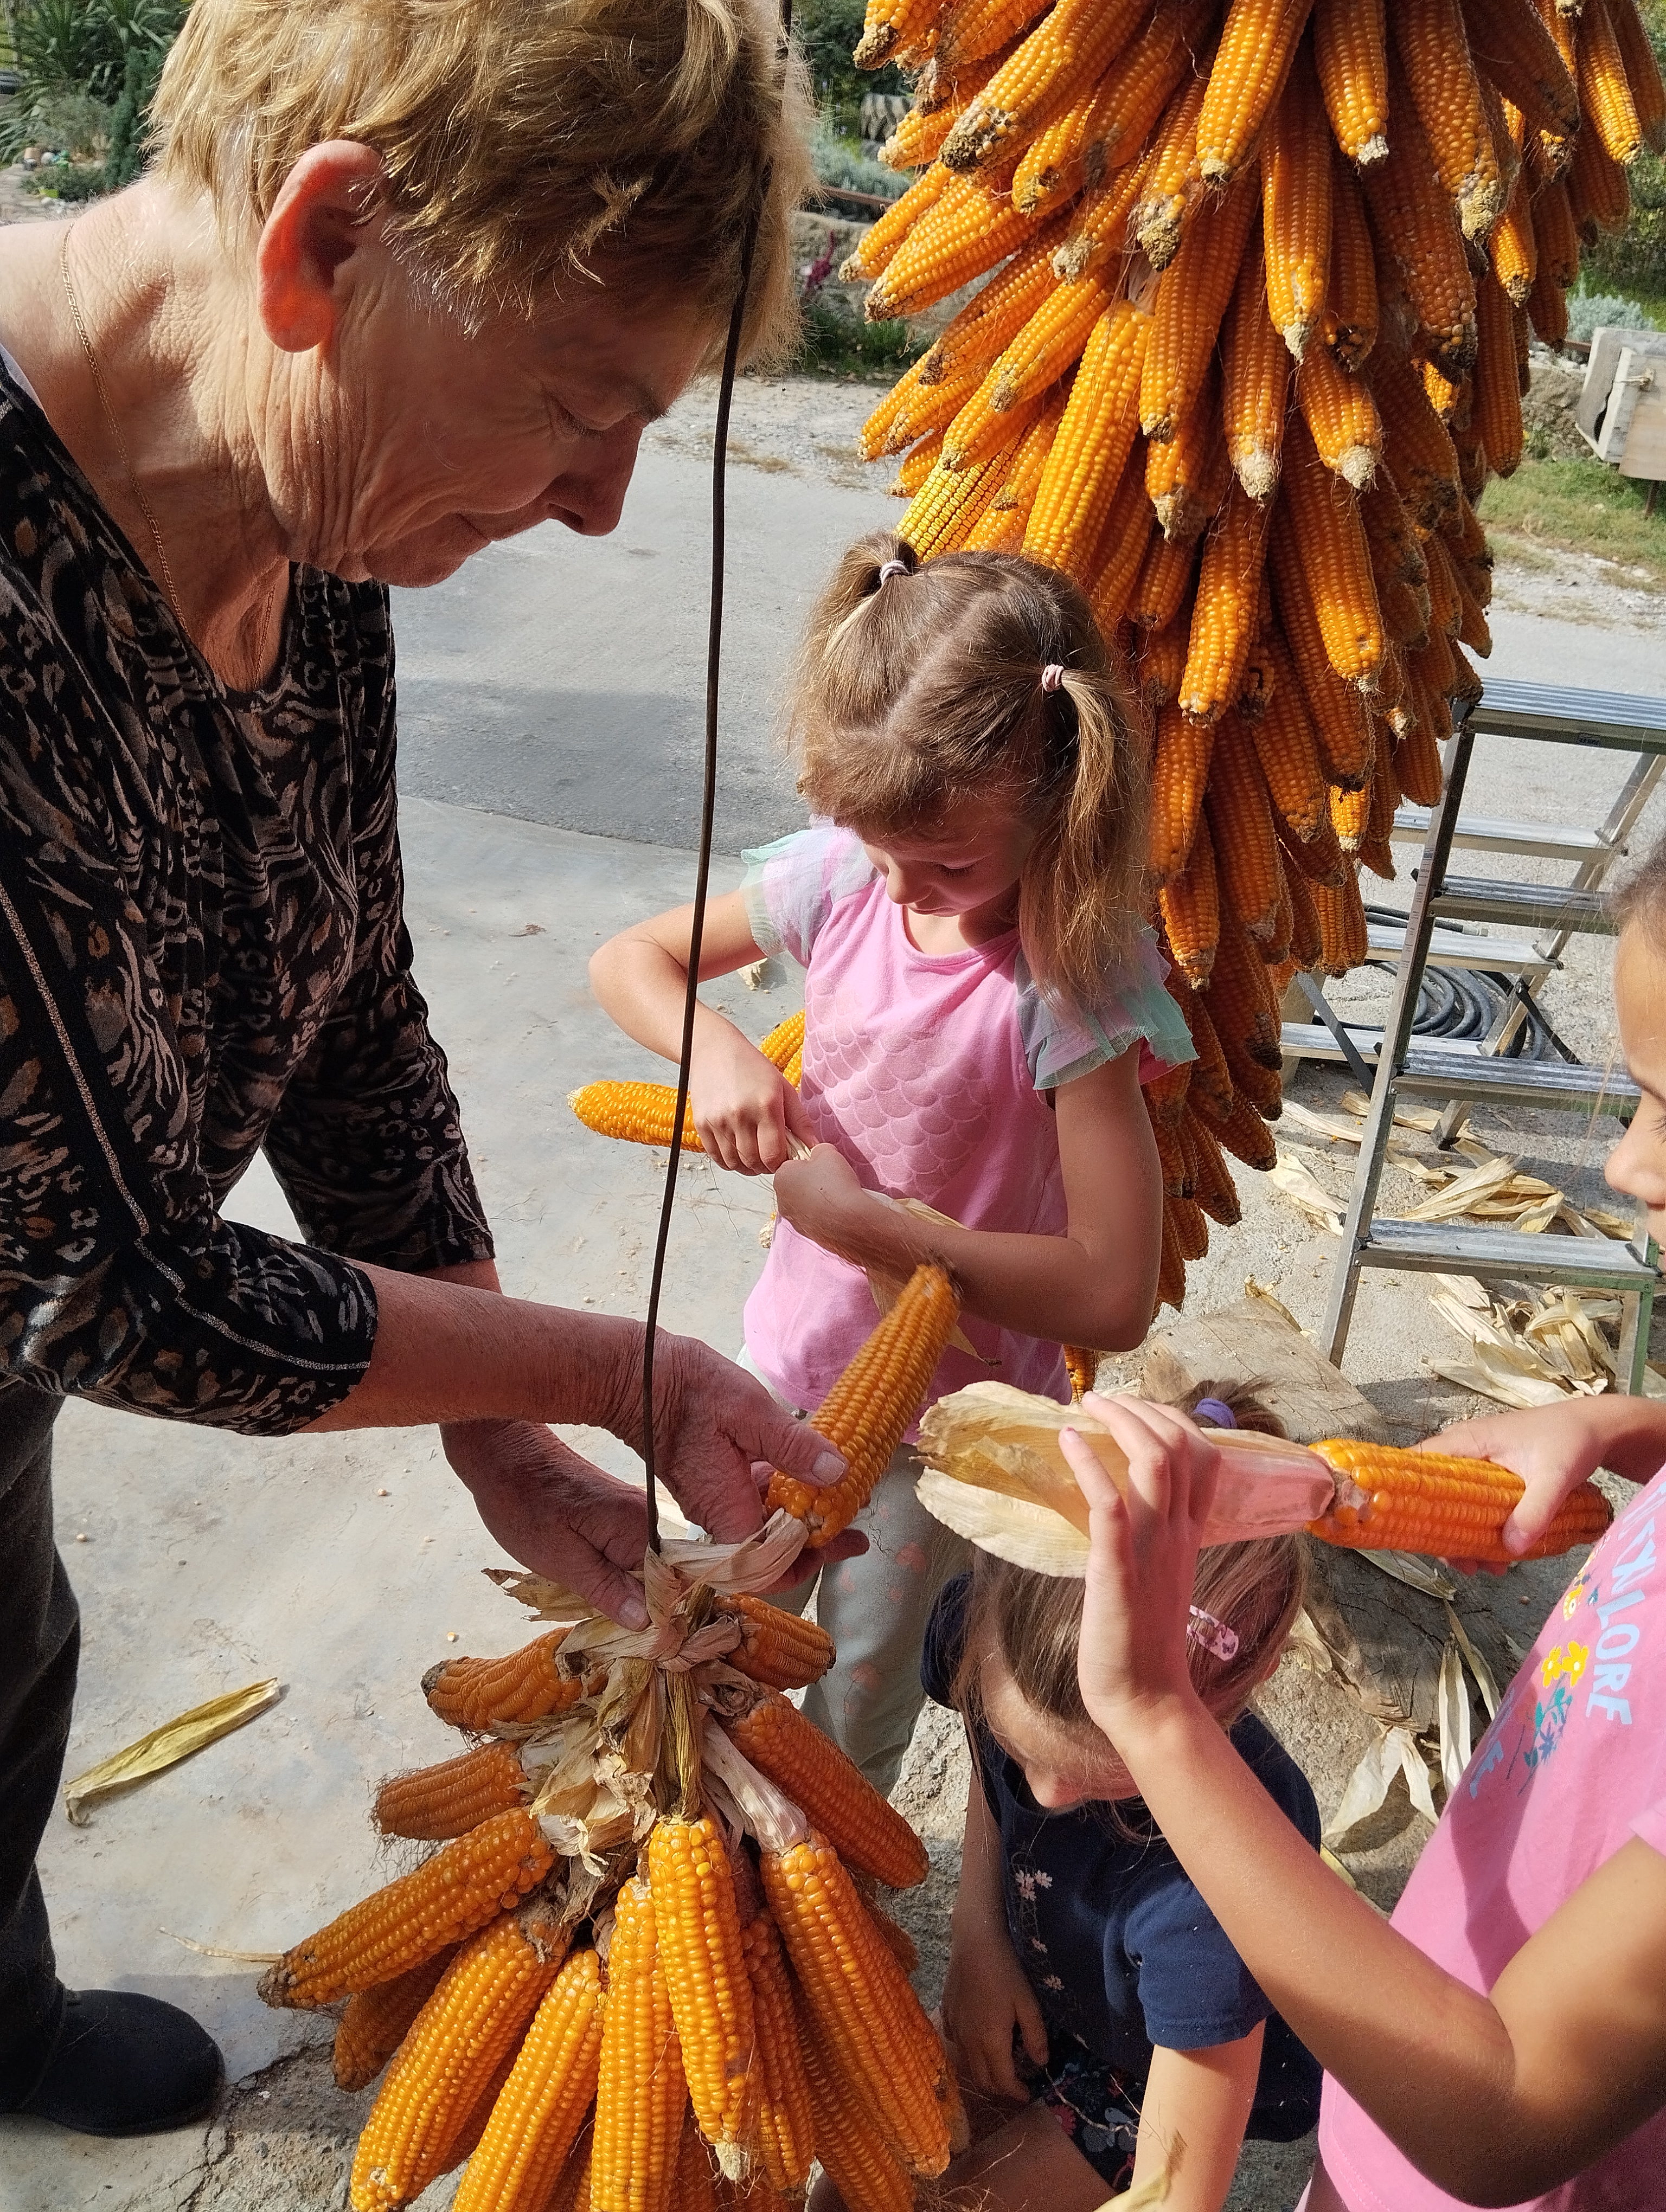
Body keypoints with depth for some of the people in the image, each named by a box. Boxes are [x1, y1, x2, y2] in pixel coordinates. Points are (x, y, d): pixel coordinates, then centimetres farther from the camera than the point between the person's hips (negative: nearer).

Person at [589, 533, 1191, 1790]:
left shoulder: (1075, 981, -28)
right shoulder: (845, 874, -14)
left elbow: (1113, 1294, -31)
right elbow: (631, 958, 0)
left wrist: (872, 1220, -29)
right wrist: (714, 1048, -21)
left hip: (944, 1407, -4)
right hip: (795, 1354, 5)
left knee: (857, 1704, 19)